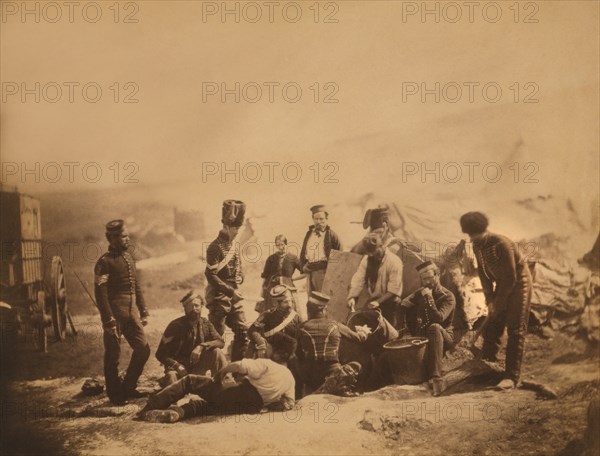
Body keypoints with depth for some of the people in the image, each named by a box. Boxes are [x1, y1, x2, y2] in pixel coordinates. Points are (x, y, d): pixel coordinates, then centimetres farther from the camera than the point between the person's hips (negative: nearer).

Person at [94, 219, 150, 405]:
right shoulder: (104, 262, -11)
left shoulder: (129, 257, 12)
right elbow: (100, 294, -16)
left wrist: (143, 311, 13)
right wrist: (109, 321, -19)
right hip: (115, 314, -7)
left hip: (131, 313, 7)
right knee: (113, 356, 4)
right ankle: (115, 395, 17)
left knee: (143, 349, 6)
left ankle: (128, 387, 22)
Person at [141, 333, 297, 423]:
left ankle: (151, 407, 0)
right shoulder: (290, 378, 12)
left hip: (239, 394, -6)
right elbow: (289, 403, 9)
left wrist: (222, 372, 1)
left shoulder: (266, 364, -5)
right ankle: (177, 412, -8)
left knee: (189, 381, 7)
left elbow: (239, 366, -17)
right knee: (201, 404, 21)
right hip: (253, 407, 6)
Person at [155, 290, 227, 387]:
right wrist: (177, 366, -27)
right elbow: (160, 354, -11)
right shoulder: (176, 326, -11)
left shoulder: (205, 324, 0)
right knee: (171, 376, -40)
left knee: (216, 352, -20)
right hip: (178, 366, -4)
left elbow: (220, 342, -10)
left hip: (197, 368, 5)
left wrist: (201, 346, -28)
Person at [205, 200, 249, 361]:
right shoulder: (215, 247, -15)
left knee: (243, 330, 9)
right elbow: (211, 275, -20)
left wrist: (239, 277, 4)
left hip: (233, 296, 8)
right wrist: (231, 290, -21)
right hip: (218, 296, -8)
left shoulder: (234, 243, 11)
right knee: (216, 335, -2)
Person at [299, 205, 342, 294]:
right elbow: (303, 252, 21)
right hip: (311, 272, 6)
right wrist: (303, 265, 8)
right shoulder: (309, 233, 15)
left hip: (325, 272, -6)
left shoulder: (331, 234, -2)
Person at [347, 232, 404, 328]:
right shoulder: (366, 259, 2)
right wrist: (352, 296, -21)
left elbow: (394, 290, -17)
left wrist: (379, 302, -25)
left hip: (389, 306, -5)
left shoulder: (394, 261, -13)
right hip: (371, 305, 5)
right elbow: (358, 280, -5)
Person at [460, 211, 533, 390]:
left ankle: (512, 376, -8)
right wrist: (489, 300, -3)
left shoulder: (502, 244, -29)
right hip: (502, 284, 8)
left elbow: (511, 277, -25)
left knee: (515, 331, -9)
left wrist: (498, 303, -18)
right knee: (491, 326, 8)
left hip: (518, 283, -7)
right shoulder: (477, 245, -5)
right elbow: (483, 273, 4)